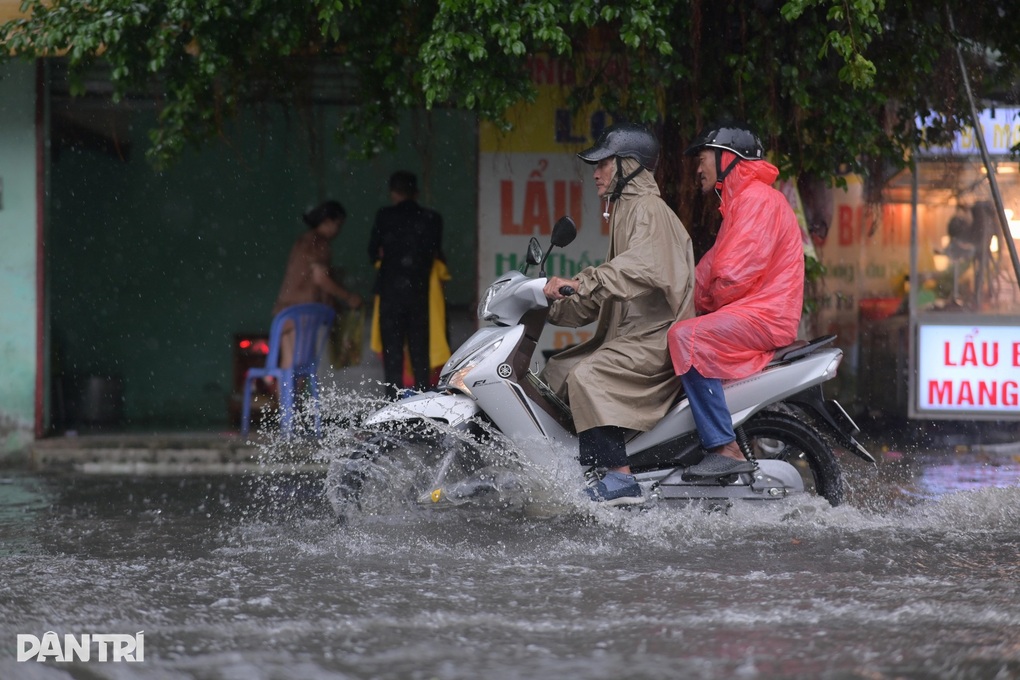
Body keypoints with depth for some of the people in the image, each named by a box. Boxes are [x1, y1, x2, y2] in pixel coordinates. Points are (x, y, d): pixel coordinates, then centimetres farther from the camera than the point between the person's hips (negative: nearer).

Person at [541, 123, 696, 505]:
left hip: (657, 335, -11)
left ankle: (620, 479, -32)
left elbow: (641, 267, -31)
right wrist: (552, 307, 14)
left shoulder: (648, 210, -9)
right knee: (554, 374, 9)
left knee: (587, 377, -29)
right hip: (628, 334, 11)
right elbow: (599, 299, 24)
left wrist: (580, 283, -38)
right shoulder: (625, 212, 24)